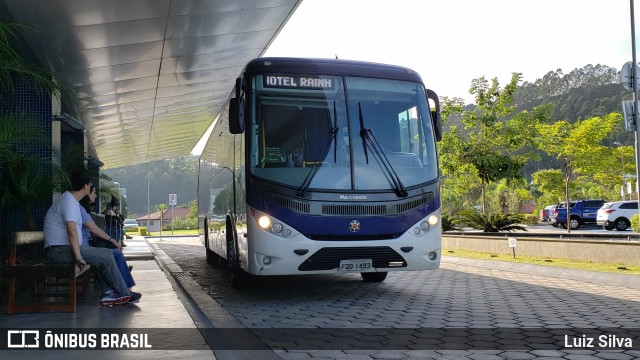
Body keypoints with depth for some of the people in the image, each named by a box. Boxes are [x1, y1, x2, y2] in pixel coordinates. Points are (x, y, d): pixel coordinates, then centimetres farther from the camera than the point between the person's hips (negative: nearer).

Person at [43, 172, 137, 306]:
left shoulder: (72, 200, 17)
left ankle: (108, 293, 1)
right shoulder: (68, 201, -16)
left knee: (107, 253, 7)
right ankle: (123, 294, 0)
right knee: (106, 257, -12)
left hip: (64, 248, 11)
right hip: (60, 250, -11)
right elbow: (72, 230, -26)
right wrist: (79, 257, -27)